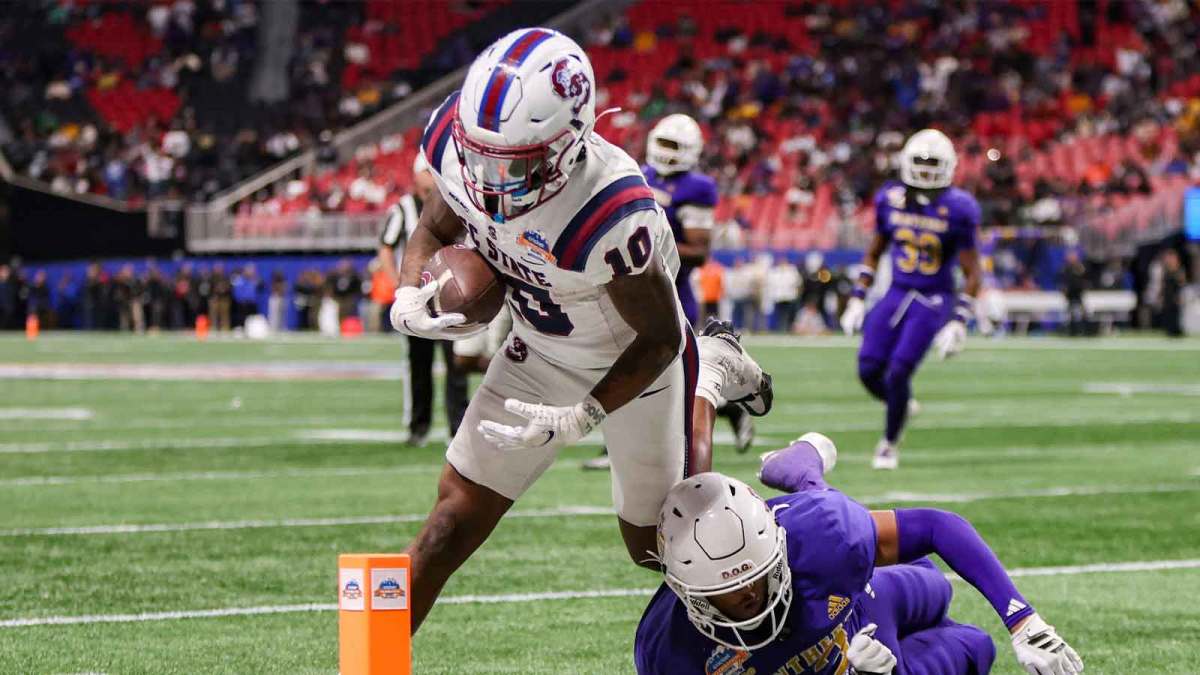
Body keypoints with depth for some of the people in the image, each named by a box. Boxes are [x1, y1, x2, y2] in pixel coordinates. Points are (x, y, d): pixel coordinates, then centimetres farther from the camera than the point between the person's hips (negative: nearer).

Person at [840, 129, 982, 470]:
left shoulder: (957, 210, -11)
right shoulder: (891, 200, 1)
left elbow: (972, 274, -7)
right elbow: (873, 254, 15)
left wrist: (958, 322, -14)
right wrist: (857, 299, 8)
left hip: (933, 302, -4)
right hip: (896, 296, 4)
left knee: (898, 372, -13)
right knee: (869, 370, -6)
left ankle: (890, 445, 10)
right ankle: (900, 404, 29)